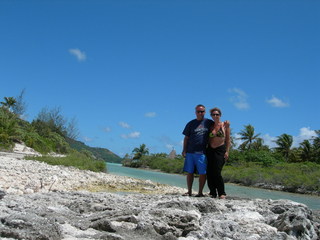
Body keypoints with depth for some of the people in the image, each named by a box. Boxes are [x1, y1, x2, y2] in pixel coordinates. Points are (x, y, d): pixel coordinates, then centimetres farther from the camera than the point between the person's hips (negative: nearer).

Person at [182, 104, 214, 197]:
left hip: (202, 152, -2)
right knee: (189, 172, 5)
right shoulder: (191, 123, 11)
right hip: (190, 152, 2)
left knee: (202, 173, -2)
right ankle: (189, 191, 14)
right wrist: (184, 150, 5)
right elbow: (186, 138, 12)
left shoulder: (209, 123, 8)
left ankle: (200, 192, 7)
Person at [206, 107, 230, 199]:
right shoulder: (210, 126, 10)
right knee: (209, 172, -1)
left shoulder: (225, 124, 1)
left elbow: (228, 139, 1)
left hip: (220, 150, -4)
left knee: (217, 172, -12)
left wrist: (227, 151, -6)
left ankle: (222, 193, 0)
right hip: (210, 150, 4)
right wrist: (206, 150, 7)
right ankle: (213, 192, 10)